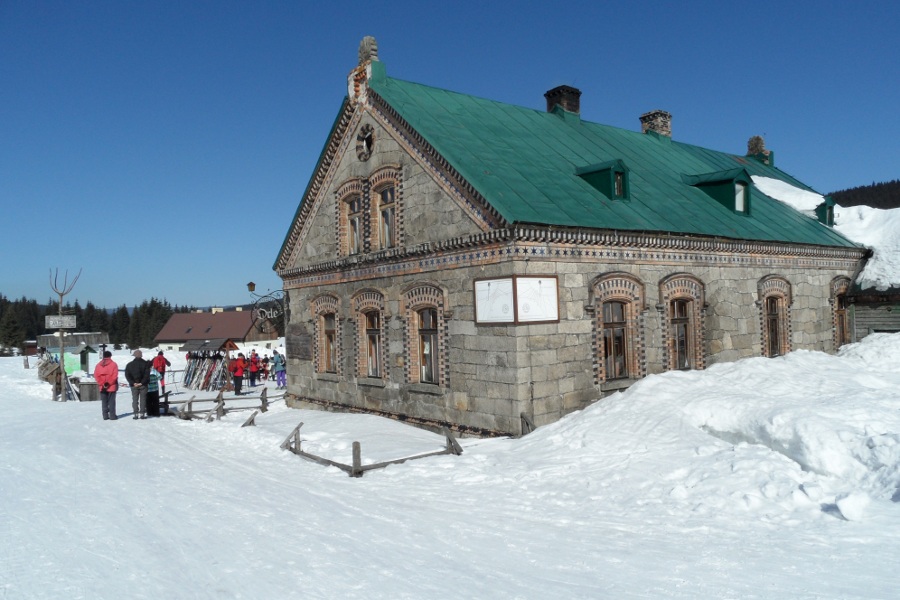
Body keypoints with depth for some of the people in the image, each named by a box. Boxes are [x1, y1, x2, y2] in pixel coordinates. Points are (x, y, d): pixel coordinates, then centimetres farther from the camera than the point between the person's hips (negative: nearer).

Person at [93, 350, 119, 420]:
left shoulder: (98, 365, 7)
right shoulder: (113, 364, -5)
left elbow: (96, 375, 1)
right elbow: (114, 375, -13)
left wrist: (102, 383, -3)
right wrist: (109, 383, -9)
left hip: (102, 387, 3)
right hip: (112, 386, -3)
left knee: (104, 402, 9)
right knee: (111, 402, 0)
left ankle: (105, 416, 9)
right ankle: (112, 416, -1)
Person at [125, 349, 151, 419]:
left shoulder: (129, 365, 3)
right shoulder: (145, 364, -3)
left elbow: (127, 375, -3)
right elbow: (147, 374, -12)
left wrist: (133, 383, -7)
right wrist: (142, 383, -11)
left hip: (134, 385, 1)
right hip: (143, 385, -1)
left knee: (135, 399, 7)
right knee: (143, 399, 4)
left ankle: (136, 414, 3)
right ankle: (142, 414, 3)